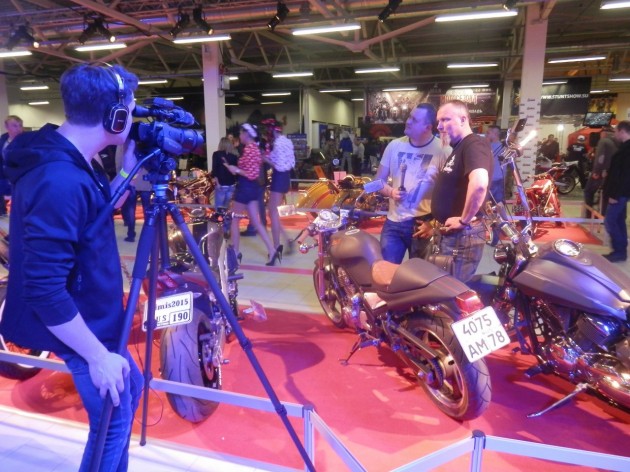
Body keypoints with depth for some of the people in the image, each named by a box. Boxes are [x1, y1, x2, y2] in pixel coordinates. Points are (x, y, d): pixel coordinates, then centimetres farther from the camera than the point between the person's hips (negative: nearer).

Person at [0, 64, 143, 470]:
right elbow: (44, 290, -30)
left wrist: (128, 170, 3)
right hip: (82, 329, -10)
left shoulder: (69, 162, -1)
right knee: (114, 418, 9)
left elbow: (97, 211, 16)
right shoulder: (60, 182, -31)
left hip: (95, 317, 10)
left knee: (130, 387, 25)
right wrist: (97, 355, -21)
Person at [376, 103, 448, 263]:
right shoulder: (394, 146, 3)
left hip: (423, 224, -3)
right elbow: (378, 180, 10)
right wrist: (391, 191, -10)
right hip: (393, 223, 3)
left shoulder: (442, 150, -8)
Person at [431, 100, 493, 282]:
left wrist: (464, 220, -24)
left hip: (462, 235, -10)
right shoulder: (458, 148, 16)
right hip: (449, 232, 10)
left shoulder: (474, 144, -16)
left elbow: (479, 184, -35)